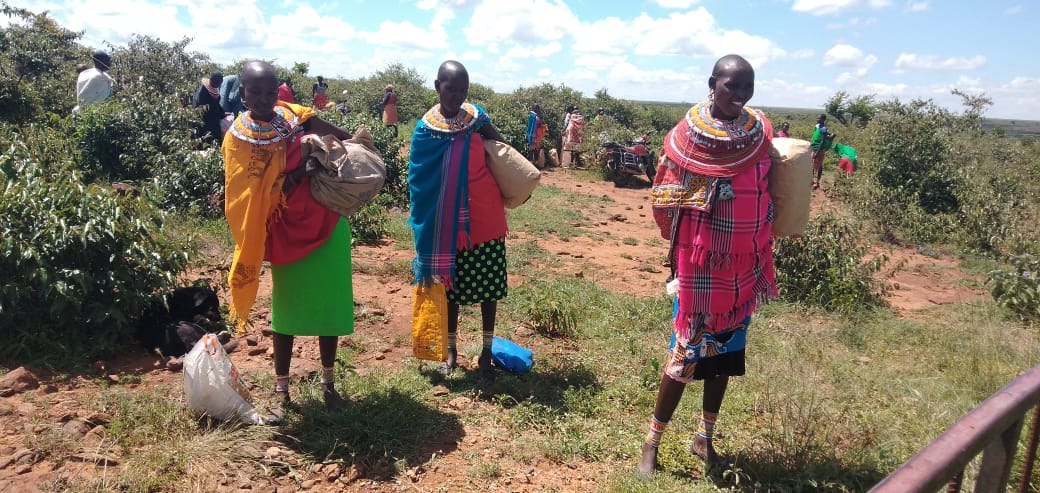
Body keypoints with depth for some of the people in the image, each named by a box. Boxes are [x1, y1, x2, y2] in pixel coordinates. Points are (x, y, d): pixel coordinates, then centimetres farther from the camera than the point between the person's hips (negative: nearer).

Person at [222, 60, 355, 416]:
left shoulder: (297, 117, -3)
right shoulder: (236, 139, -6)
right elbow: (258, 195, -13)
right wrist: (301, 171, -24)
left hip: (326, 223, 2)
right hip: (285, 232, -1)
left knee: (331, 303, 7)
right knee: (286, 309, 8)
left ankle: (327, 382, 23)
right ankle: (281, 390, 23)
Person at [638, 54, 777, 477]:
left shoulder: (760, 132, 1)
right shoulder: (686, 135, -10)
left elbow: (768, 192, 11)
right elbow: (668, 200, -4)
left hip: (747, 263, 5)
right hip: (702, 262, -4)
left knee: (726, 350, 13)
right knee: (689, 350, -2)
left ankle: (705, 438, 31)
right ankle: (652, 441, 15)